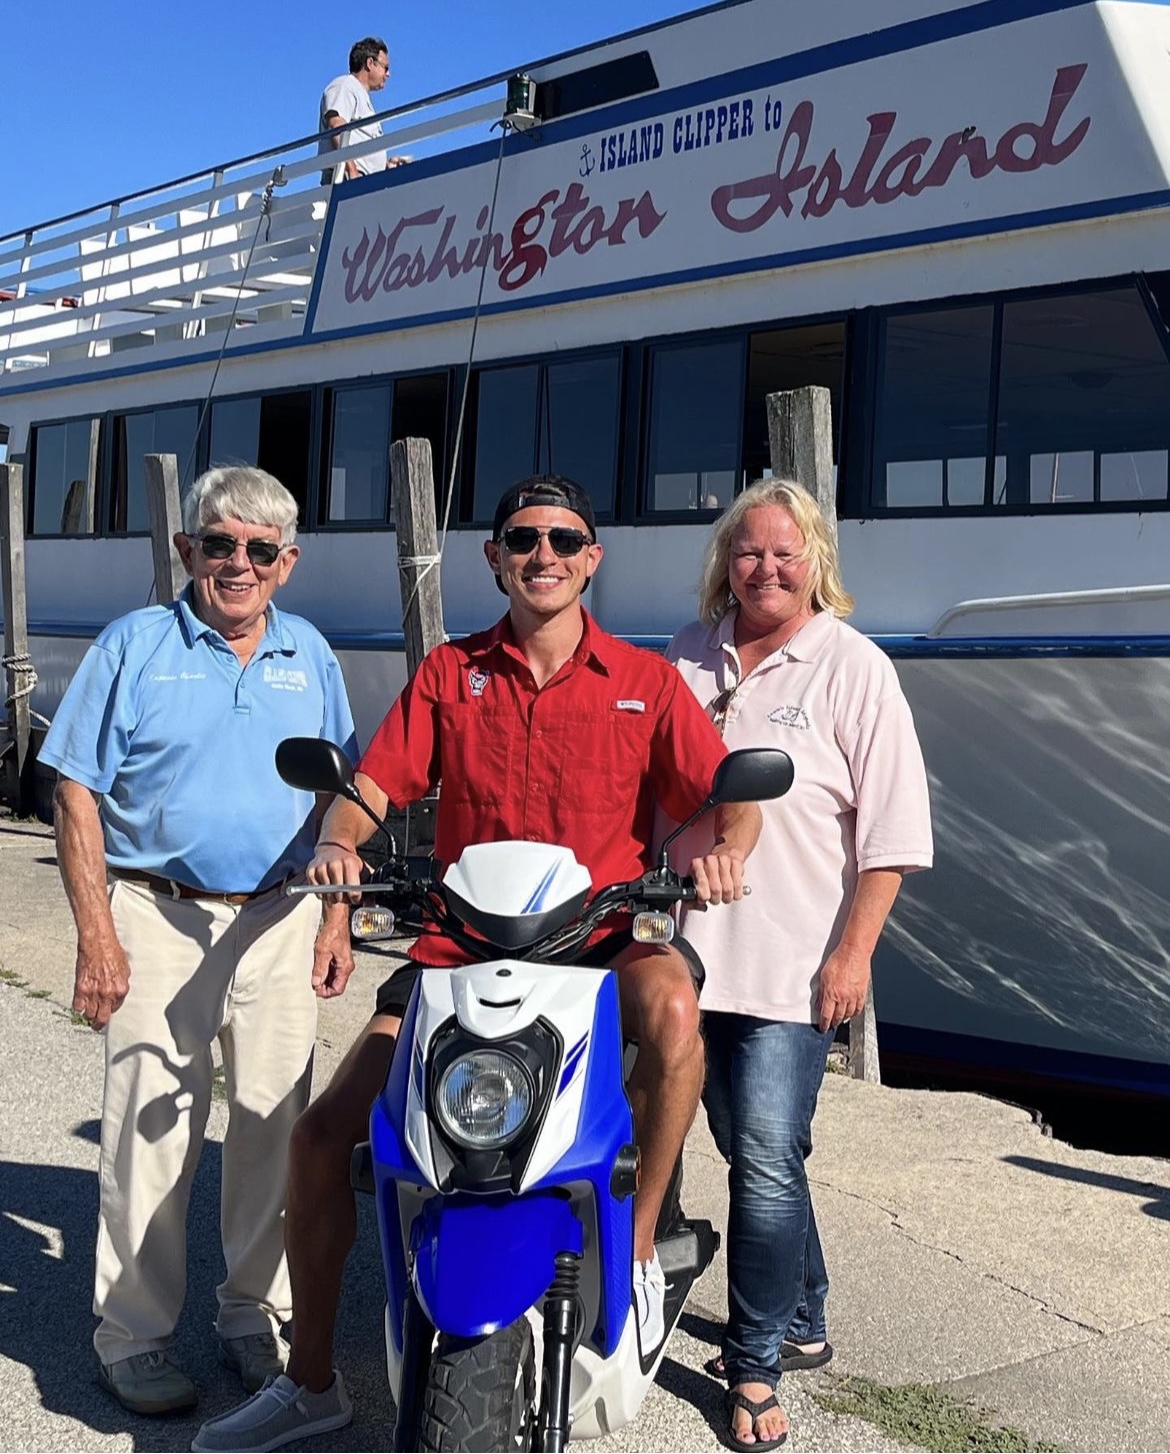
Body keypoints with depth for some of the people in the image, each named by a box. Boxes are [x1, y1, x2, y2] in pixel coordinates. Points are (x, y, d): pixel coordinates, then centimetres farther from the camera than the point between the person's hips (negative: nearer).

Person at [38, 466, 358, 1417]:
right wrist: (97, 937, -10)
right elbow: (77, 794, -4)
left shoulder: (310, 657, 10)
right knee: (150, 1133, 0)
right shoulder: (136, 645, -1)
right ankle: (135, 1336, 14)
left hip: (280, 924, 3)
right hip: (157, 918, -3)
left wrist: (336, 922, 8)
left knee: (273, 1127, 9)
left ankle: (255, 1316, 25)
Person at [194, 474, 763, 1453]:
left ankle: (639, 1244, -15)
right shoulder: (448, 674, 9)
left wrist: (722, 847, -25)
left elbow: (731, 797, -2)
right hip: (461, 946, 2)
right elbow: (372, 785, 3)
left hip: (602, 937, -2)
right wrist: (338, 841, -20)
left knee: (673, 1005, -37)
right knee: (321, 1135, -7)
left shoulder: (646, 681, 4)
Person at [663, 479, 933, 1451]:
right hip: (694, 954, 5)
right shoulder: (690, 656, 10)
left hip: (794, 970, -5)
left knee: (767, 1164, -7)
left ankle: (755, 1367, 9)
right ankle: (802, 1324, 33)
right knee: (751, 1154, 15)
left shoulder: (854, 669, -5)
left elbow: (892, 831, -8)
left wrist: (854, 952, -13)